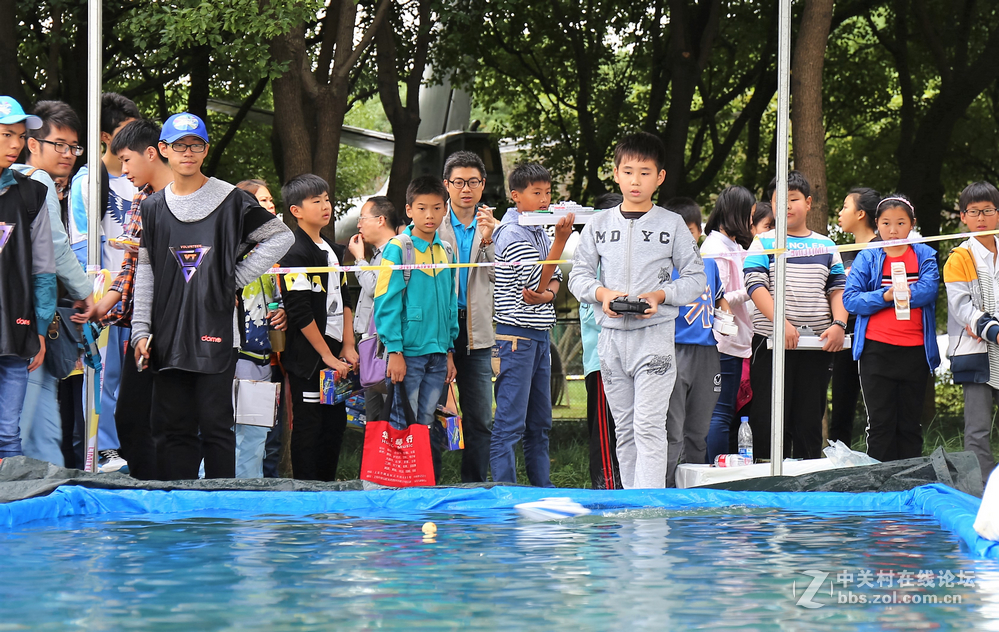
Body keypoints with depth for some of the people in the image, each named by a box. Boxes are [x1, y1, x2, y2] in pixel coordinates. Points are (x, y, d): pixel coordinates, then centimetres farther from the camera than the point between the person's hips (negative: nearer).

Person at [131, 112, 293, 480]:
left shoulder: (230, 200, 3)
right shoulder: (152, 208, 13)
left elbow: (281, 237, 5)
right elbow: (144, 272, 12)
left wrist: (237, 277, -2)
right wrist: (141, 330, 4)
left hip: (215, 331, -3)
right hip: (169, 336, 4)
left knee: (215, 425, -4)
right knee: (176, 428, 5)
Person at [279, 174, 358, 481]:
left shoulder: (334, 251, 14)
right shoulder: (295, 254, -13)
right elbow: (300, 312, -18)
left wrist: (347, 348, 7)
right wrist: (327, 356, -15)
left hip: (335, 353, 8)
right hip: (308, 356, -8)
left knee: (336, 422, 11)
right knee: (308, 425, -4)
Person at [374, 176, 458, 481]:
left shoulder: (445, 253, 11)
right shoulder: (398, 249, -7)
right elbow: (386, 302, -10)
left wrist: (449, 351, 13)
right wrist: (394, 351, -14)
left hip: (437, 353, 5)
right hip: (407, 352, -5)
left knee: (427, 424, 9)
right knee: (403, 425, -2)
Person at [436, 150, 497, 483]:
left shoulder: (490, 226, 11)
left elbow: (497, 276, 0)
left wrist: (487, 240, -14)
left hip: (475, 333, 3)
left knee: (480, 420, 3)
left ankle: (475, 488, 10)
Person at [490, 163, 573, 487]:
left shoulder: (540, 231, 15)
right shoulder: (512, 233, -12)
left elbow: (553, 279, 13)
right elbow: (538, 281, -17)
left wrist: (545, 295, -11)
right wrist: (561, 238, -23)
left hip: (540, 335, 9)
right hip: (515, 336, -9)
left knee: (540, 422, 14)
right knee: (510, 423, -9)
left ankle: (543, 491, 21)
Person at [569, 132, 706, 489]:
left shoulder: (672, 225, 2)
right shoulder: (599, 225, 9)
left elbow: (696, 278, 2)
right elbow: (579, 275, 9)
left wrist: (660, 295, -14)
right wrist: (602, 293, -11)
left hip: (655, 333, -4)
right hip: (611, 336, 4)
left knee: (649, 426, -14)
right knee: (624, 428, 9)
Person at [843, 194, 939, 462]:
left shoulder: (925, 256, 7)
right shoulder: (867, 258, 5)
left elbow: (930, 289, -11)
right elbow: (850, 299, -6)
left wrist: (895, 295, -19)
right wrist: (885, 296, -19)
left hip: (915, 350, 1)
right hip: (877, 349, -1)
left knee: (910, 424, 8)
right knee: (880, 424, 0)